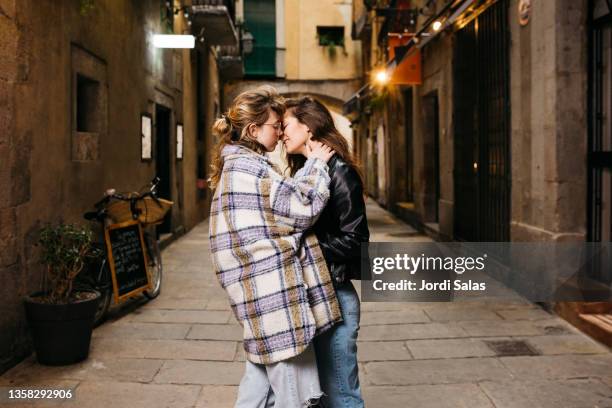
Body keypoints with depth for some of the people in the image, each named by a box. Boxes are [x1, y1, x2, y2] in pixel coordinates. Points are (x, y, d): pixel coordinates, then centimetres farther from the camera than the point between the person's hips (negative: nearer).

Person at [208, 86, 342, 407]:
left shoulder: (236, 164, 18)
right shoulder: (248, 165, -14)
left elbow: (285, 200, 20)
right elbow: (303, 208, -14)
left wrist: (311, 165, 14)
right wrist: (316, 163, -1)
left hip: (261, 291, 11)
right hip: (274, 292, -11)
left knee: (260, 382, 20)